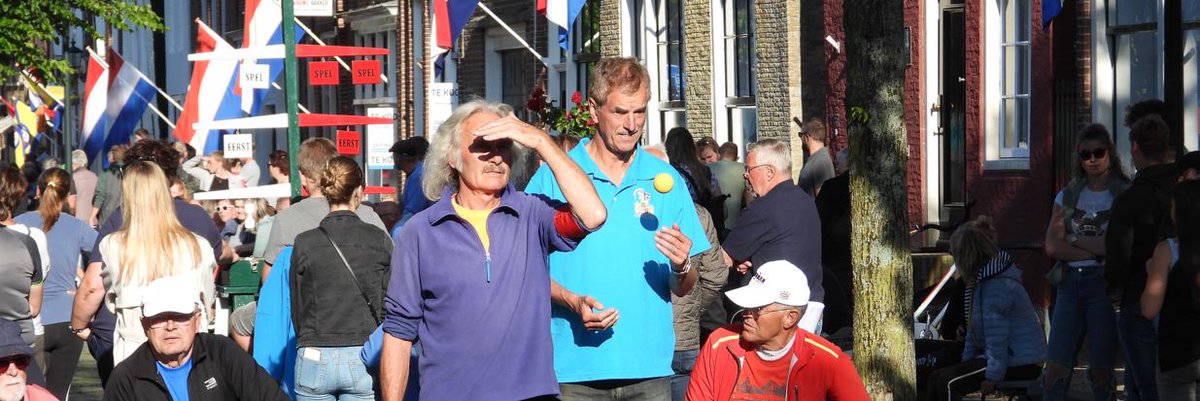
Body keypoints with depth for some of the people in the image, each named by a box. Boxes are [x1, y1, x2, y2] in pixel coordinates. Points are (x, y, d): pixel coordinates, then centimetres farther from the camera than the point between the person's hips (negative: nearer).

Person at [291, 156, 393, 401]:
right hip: (363, 359, 0)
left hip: (314, 359, 0)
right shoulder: (380, 241, -1)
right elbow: (390, 305, 3)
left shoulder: (304, 244, 0)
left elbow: (297, 310, 4)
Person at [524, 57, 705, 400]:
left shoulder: (665, 180, 8)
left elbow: (683, 289, 9)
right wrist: (573, 302, -17)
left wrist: (681, 267, -12)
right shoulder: (553, 176, 1)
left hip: (650, 368, 2)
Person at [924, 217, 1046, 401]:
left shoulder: (996, 286, -21)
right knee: (936, 377, 5)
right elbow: (974, 331, 17)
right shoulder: (982, 279, 13)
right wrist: (966, 363, 14)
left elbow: (997, 337, -24)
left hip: (1020, 364, -10)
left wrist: (992, 376, -22)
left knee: (948, 383, -19)